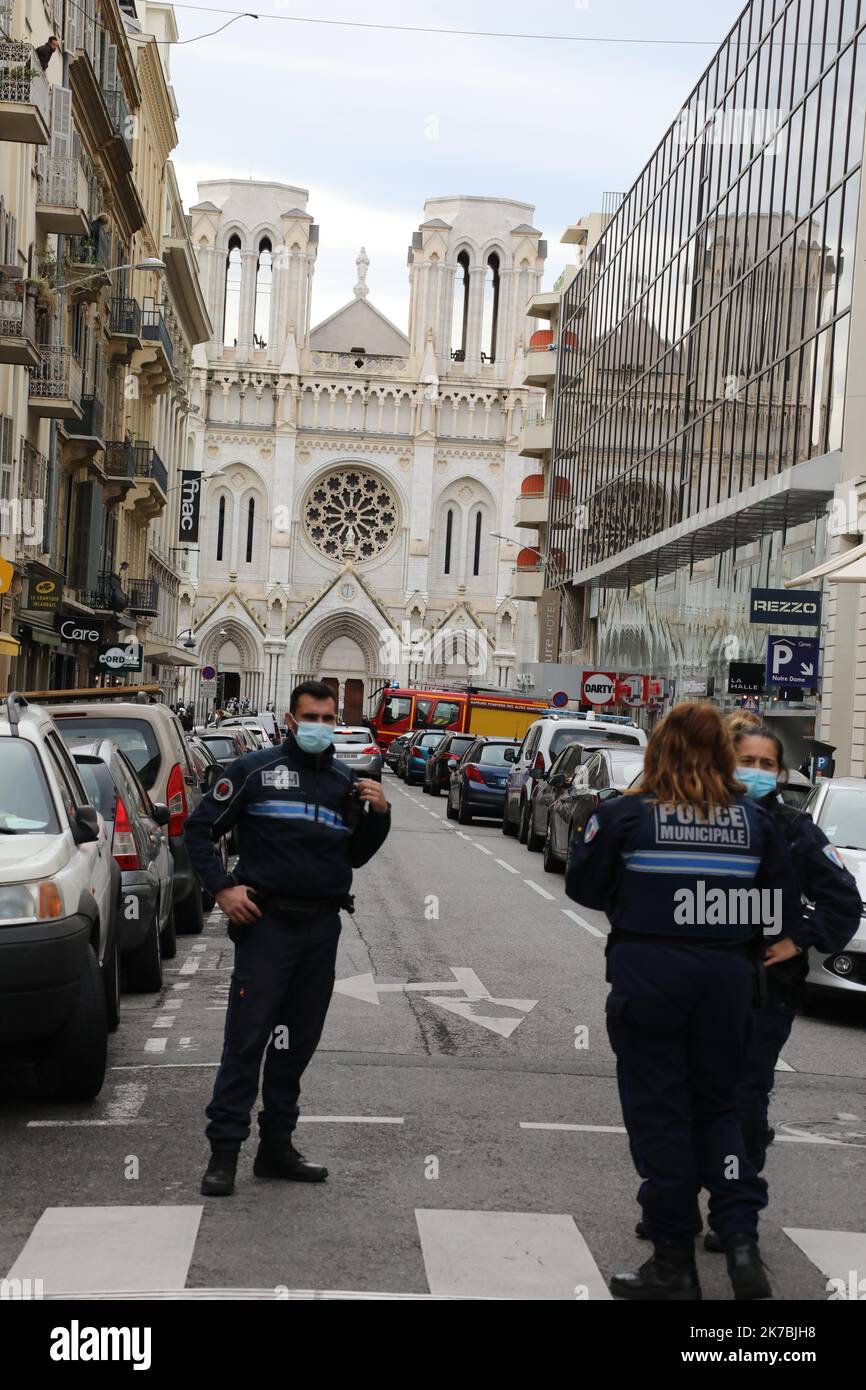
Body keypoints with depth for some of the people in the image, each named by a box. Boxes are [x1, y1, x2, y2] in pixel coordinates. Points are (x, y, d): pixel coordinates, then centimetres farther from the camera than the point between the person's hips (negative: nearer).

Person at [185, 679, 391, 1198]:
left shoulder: (347, 781, 12)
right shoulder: (256, 770, -2)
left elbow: (357, 856, 16)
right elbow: (201, 828, 0)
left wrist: (379, 814, -1)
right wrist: (223, 887, -10)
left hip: (323, 926, 5)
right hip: (267, 921, -5)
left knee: (299, 1041, 11)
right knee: (247, 1037, -7)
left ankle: (277, 1146, 22)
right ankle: (224, 1151, -1)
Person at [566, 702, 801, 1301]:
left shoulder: (625, 815, -5)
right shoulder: (755, 820, 3)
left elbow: (583, 885, 5)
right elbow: (783, 908, 4)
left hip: (648, 975, -3)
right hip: (728, 976, 3)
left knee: (660, 1114, 6)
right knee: (717, 1106, 18)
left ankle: (674, 1263, 11)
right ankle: (741, 1238, 3)